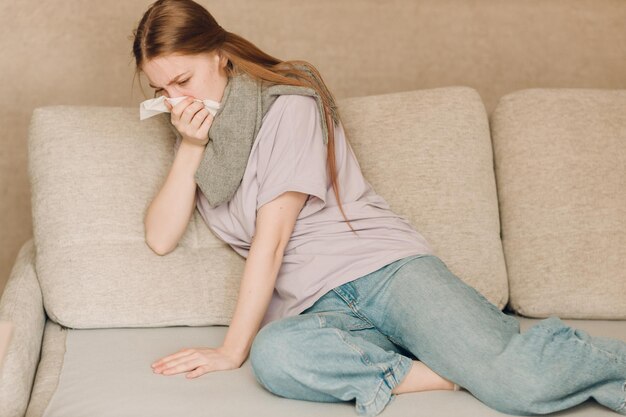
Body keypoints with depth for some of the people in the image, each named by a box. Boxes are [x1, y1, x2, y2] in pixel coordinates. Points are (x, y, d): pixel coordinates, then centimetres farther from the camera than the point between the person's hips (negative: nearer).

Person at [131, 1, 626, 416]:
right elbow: (161, 238, 8)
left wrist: (232, 350, -10)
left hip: (382, 266, -4)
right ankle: (456, 371, -25)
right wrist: (190, 150, -4)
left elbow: (271, 239, -9)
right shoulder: (194, 135, 19)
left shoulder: (288, 105, -3)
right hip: (316, 309, 5)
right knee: (273, 355, -36)